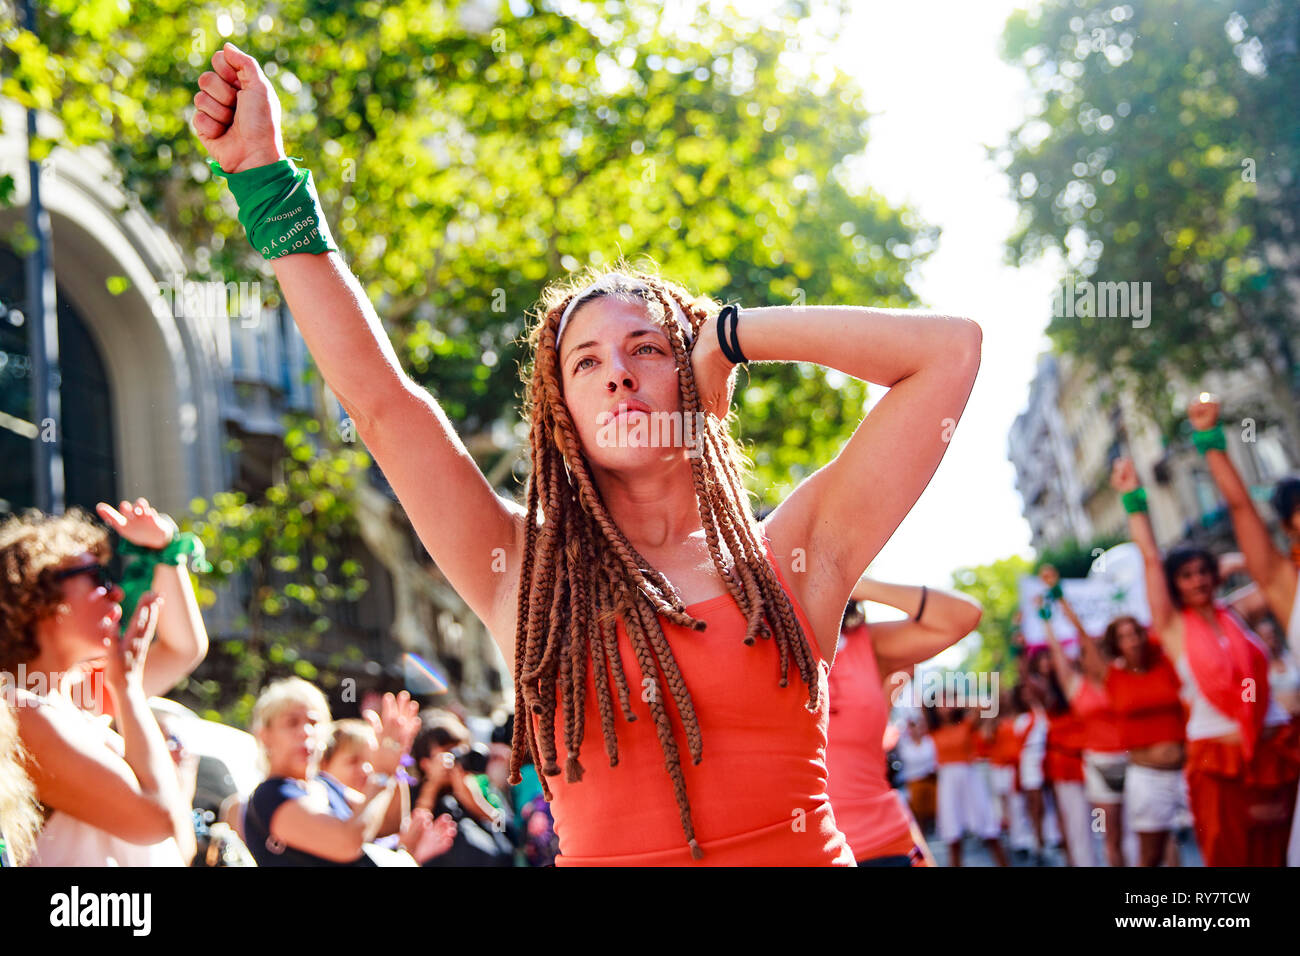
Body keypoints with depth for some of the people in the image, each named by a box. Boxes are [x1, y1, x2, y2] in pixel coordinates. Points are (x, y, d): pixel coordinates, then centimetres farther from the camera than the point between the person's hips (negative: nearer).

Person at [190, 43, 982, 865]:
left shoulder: (789, 557, 4)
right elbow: (378, 396, 4)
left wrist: (730, 336, 6)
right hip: (603, 848, 1)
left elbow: (951, 349, 2)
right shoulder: (527, 575, 7)